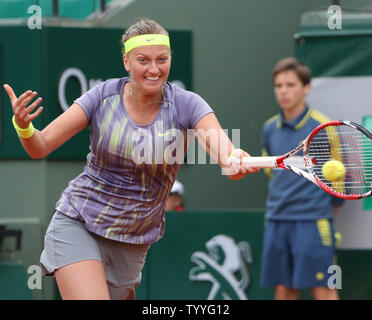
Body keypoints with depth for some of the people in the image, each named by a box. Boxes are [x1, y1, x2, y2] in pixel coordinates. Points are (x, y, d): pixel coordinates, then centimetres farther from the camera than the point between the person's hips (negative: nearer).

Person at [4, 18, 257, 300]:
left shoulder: (186, 105, -9)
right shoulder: (103, 96, -7)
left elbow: (220, 145, -26)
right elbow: (40, 147, -9)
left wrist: (233, 160, -51)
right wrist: (24, 126, -32)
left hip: (132, 243, 2)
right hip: (76, 224, -2)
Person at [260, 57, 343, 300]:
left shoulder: (322, 127, -6)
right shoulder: (270, 129, 10)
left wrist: (328, 207, 7)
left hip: (313, 222, -5)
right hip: (277, 220, 5)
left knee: (322, 289, -7)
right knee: (283, 289, 6)